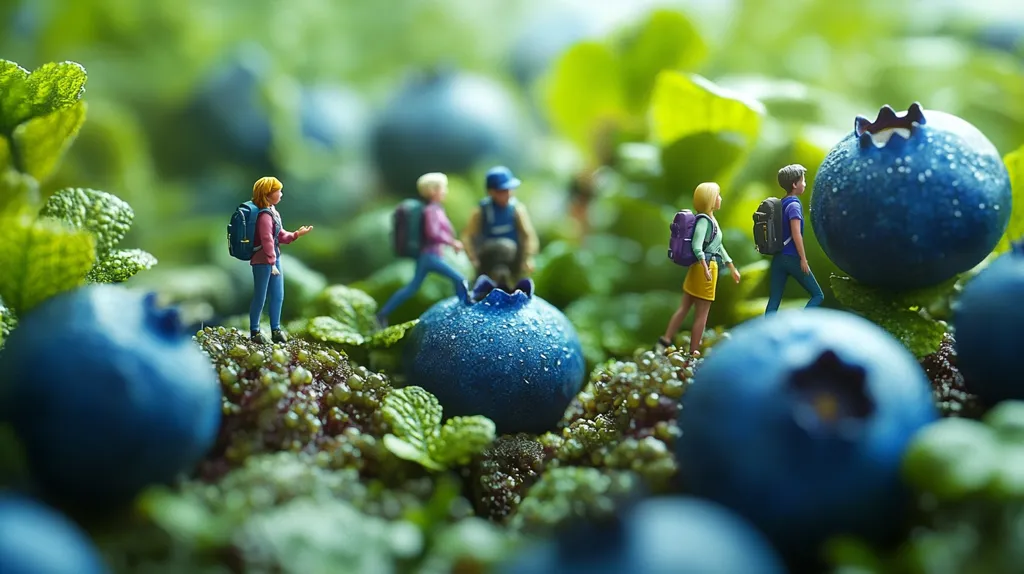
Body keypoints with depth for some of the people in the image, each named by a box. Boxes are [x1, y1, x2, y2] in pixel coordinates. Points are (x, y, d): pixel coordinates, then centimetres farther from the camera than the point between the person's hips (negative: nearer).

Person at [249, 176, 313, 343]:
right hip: (262, 261, -10)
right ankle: (254, 331, 15)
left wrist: (296, 234, 0)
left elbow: (280, 236, 12)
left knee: (278, 296, 13)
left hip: (275, 258, 10)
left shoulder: (273, 211, 10)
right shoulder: (264, 216, -21)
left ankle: (275, 330, 23)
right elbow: (267, 241, -24)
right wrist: (272, 263, -24)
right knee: (260, 297, 2)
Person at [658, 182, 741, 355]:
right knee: (702, 314, -2)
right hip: (704, 268, -10)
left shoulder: (710, 220, 15)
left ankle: (665, 341, 7)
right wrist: (706, 269, -36)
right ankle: (693, 352, 3)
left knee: (684, 308, 9)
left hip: (700, 268, 10)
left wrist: (732, 268, 23)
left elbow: (719, 246, 21)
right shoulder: (703, 220, -16)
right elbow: (697, 247, -27)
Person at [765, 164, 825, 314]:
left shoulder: (781, 204, 14)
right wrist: (803, 259, -16)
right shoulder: (794, 204, -12)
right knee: (817, 295, 3)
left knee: (774, 300, 5)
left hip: (778, 258, 8)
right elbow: (796, 234, -19)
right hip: (792, 258, -8)